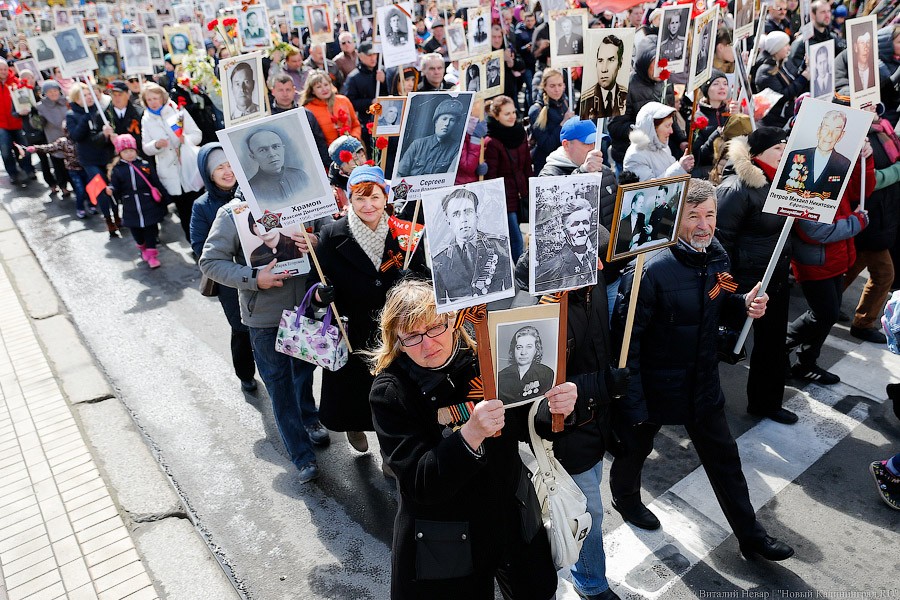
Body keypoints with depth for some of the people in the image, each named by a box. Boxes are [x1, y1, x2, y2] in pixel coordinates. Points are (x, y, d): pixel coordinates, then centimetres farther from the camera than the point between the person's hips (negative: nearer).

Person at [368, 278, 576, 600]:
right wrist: (471, 433, -41)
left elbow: (527, 426, -1)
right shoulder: (389, 391, -19)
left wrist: (554, 408, -23)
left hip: (515, 521, 4)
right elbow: (420, 485, -25)